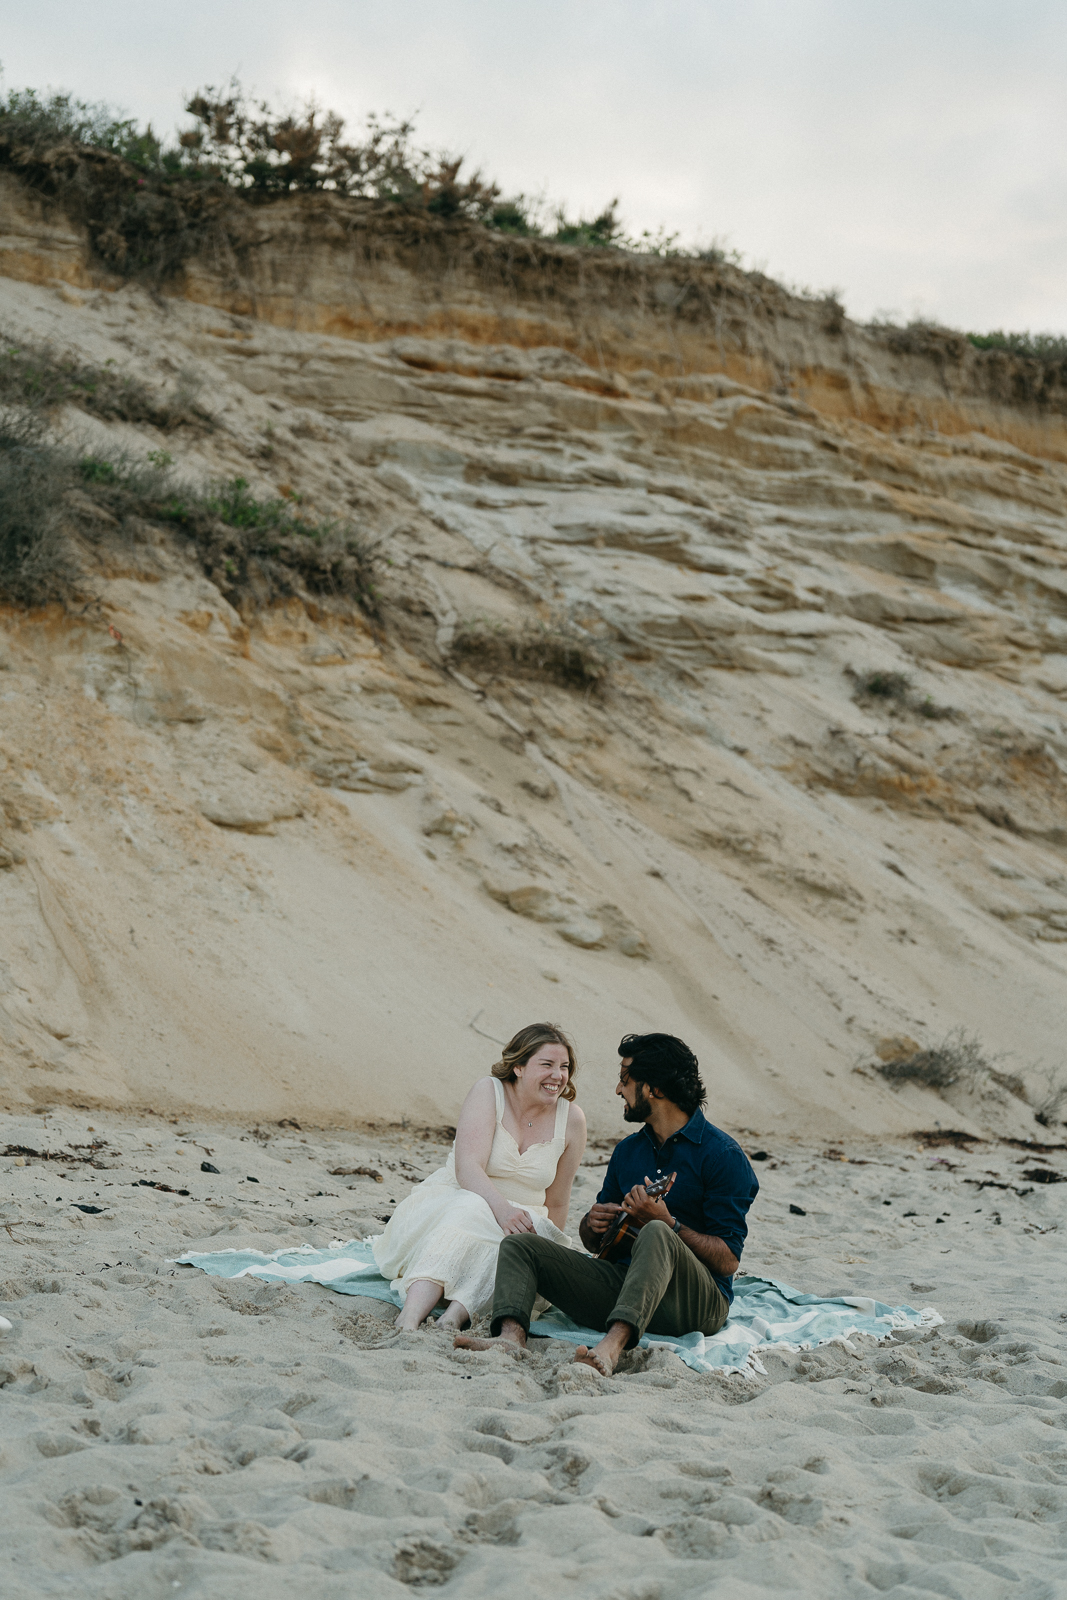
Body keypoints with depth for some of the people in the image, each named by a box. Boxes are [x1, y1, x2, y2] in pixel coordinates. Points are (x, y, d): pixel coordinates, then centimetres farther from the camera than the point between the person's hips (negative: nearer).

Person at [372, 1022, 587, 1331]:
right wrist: (501, 1207, -37)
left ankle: (452, 1320, -51)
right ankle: (408, 1320, -55)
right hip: (453, 1199, -3)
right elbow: (467, 1168, -21)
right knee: (468, 1211, -38)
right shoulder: (489, 1092, -8)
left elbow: (556, 1202, 11)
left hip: (519, 1218, 3)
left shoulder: (571, 1119, 1)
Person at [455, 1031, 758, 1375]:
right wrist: (592, 1224, -2)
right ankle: (511, 1336, -32)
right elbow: (594, 1242, 22)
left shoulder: (722, 1154, -5)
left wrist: (668, 1223, -23)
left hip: (699, 1302, -7)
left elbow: (729, 1260, -11)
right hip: (622, 1280, 7)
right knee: (520, 1245, -4)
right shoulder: (627, 1150, 18)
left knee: (656, 1234, -38)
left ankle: (613, 1346, -56)